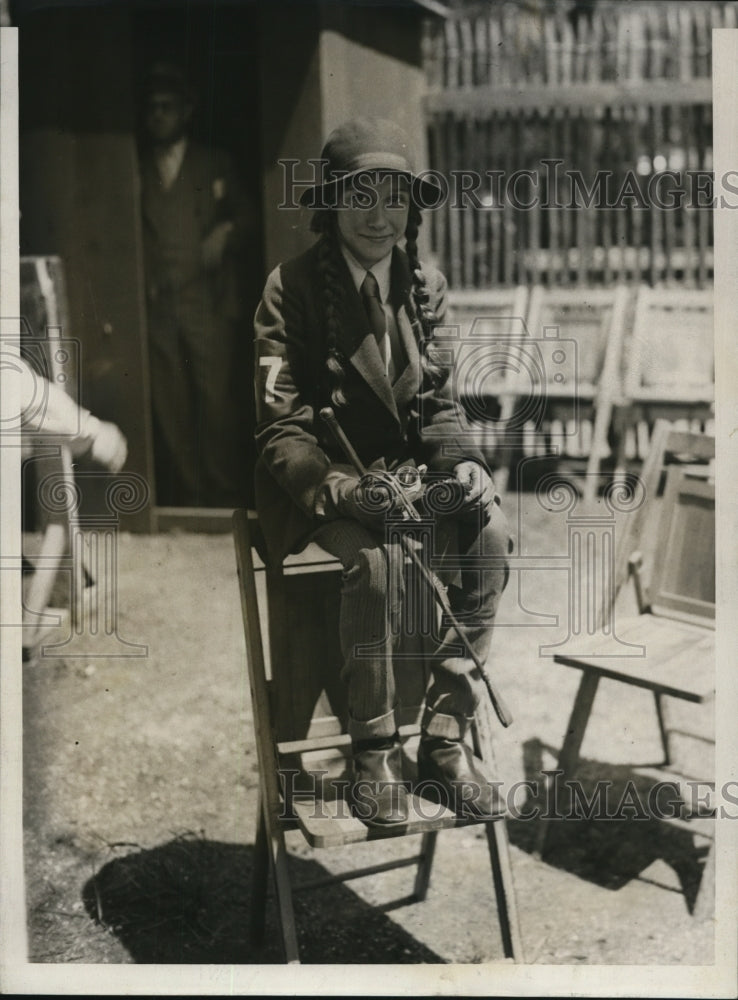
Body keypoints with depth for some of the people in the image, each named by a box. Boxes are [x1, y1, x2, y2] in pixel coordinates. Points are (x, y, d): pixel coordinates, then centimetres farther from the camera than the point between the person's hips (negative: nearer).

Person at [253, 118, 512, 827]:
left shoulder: (427, 286, 8)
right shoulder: (291, 289, -8)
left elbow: (438, 403, 12)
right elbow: (279, 429, -11)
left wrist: (462, 461, -9)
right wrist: (346, 489, -27)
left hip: (407, 471, 5)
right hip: (324, 482, -5)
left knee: (491, 532, -23)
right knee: (379, 557, -34)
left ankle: (446, 735, -13)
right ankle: (373, 751, -14)